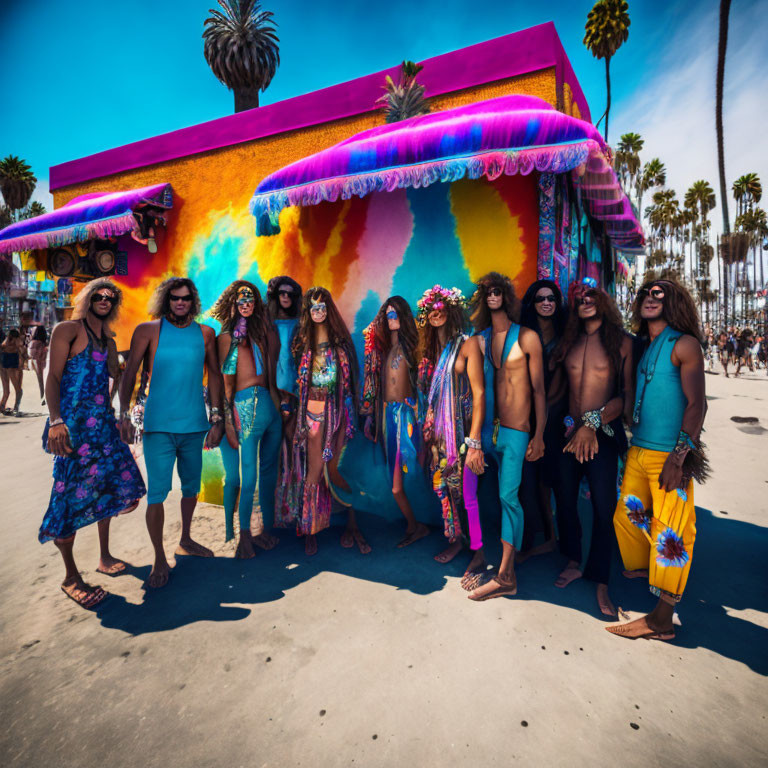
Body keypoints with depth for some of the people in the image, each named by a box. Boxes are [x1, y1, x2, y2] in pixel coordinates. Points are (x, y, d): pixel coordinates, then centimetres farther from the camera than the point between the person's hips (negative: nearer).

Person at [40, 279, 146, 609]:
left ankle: (105, 557, 26)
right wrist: (55, 421, -19)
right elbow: (53, 377, -10)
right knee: (72, 494, -5)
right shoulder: (69, 329, -3)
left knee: (110, 483, 10)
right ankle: (71, 577, 9)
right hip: (73, 423, -7)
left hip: (103, 422, 7)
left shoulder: (108, 340, 17)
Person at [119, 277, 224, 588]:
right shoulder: (149, 330, -2)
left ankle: (185, 540, 37)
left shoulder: (205, 334, 4)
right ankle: (159, 559, 14)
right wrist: (124, 415, -10)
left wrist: (217, 418, 3)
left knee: (191, 486, 15)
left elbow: (214, 375, 6)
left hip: (194, 423, 3)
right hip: (159, 425, -3)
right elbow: (129, 374, -2)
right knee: (157, 491, -3)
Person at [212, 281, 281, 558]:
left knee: (269, 470, 9)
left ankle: (267, 528, 19)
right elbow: (224, 381, -2)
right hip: (247, 405, -5)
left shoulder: (263, 331, 16)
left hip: (271, 403, 5)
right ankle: (243, 536, 8)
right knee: (248, 475, -3)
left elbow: (273, 371, 13)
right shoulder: (228, 336, 2)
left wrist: (281, 404, 4)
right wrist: (228, 421, -7)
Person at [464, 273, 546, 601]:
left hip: (516, 431, -4)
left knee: (507, 496, -6)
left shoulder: (527, 337, -2)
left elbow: (538, 390, -2)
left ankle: (505, 576, 6)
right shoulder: (479, 339, 8)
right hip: (488, 428, 4)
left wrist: (539, 435, -6)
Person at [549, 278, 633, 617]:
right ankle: (574, 562, 34)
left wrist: (592, 425, -11)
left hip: (603, 434, -3)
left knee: (603, 508, 1)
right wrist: (570, 425, 0)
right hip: (569, 432, 4)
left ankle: (601, 583, 19)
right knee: (564, 500, 11)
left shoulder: (622, 343, -3)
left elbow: (628, 395, -7)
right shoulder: (568, 342, 7)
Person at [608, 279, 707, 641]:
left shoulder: (684, 344, -5)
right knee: (626, 515, 13)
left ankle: (662, 619, 7)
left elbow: (696, 404, -11)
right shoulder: (642, 347, 14)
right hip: (637, 449, 7)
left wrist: (679, 456, -18)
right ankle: (639, 569, 36)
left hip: (669, 455, -6)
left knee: (670, 531, -1)